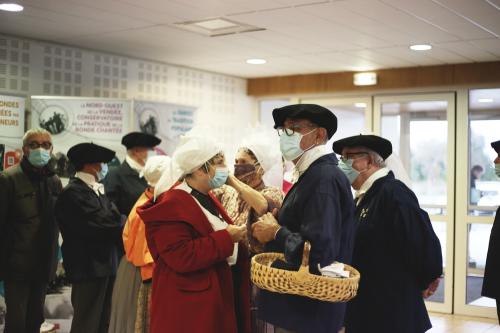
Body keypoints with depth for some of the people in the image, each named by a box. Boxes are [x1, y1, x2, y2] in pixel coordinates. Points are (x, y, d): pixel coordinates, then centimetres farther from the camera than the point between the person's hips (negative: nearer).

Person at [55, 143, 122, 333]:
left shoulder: (97, 190, 17)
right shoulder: (73, 193, -12)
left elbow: (110, 220, 7)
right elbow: (99, 225, -20)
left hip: (104, 265, 9)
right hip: (88, 267, -8)